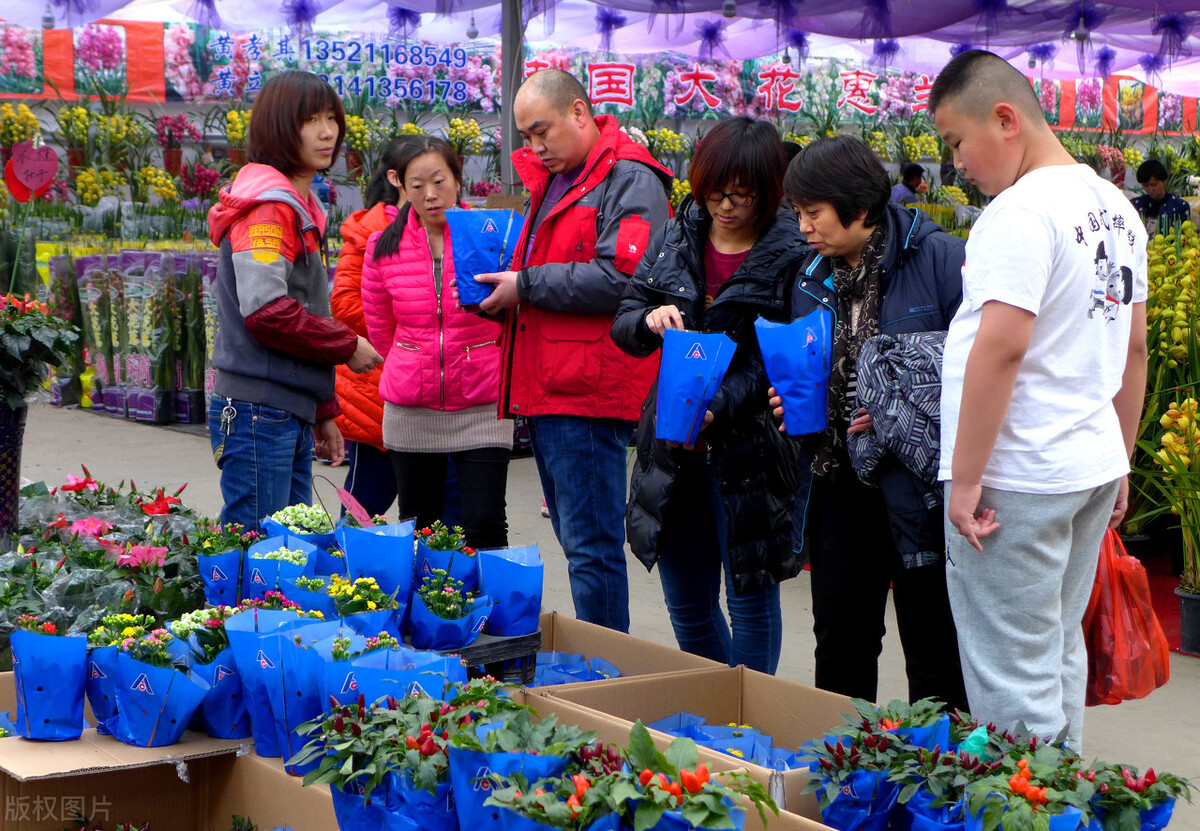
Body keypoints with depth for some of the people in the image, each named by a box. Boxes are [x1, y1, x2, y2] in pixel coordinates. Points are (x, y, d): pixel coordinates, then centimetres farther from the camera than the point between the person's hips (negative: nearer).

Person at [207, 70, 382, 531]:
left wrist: (322, 412, 21)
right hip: (258, 411, -10)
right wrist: (348, 345, -9)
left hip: (292, 415, 10)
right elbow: (266, 311, -22)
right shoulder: (267, 206, -12)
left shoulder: (300, 205, 19)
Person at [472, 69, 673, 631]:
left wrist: (526, 286, -14)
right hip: (544, 391, 10)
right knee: (576, 541, 15)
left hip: (588, 395, -10)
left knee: (591, 546, -8)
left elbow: (622, 278, -22)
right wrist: (504, 285, 11)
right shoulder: (552, 179, 21)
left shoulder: (629, 180, -10)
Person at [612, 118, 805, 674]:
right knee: (688, 606, 15)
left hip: (748, 451, -5)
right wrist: (652, 320, -14)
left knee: (750, 601, 6)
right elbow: (623, 325, 9)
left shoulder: (790, 256, -9)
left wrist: (717, 407, -27)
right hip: (671, 447, 5)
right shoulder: (675, 237, 6)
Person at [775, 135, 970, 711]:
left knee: (931, 646, 3)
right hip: (838, 482, 6)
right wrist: (791, 400, 2)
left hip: (915, 483, -6)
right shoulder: (813, 277, 10)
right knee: (840, 638, 15)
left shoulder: (940, 259, -11)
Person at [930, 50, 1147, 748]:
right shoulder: (1116, 208, 12)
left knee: (1012, 677, -2)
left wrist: (965, 478, -19)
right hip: (1094, 467, 9)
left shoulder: (1022, 212, -17)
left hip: (1017, 480, -9)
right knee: (1061, 652, 19)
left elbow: (1000, 348, -24)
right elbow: (1134, 346, 17)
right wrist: (1120, 464, 23)